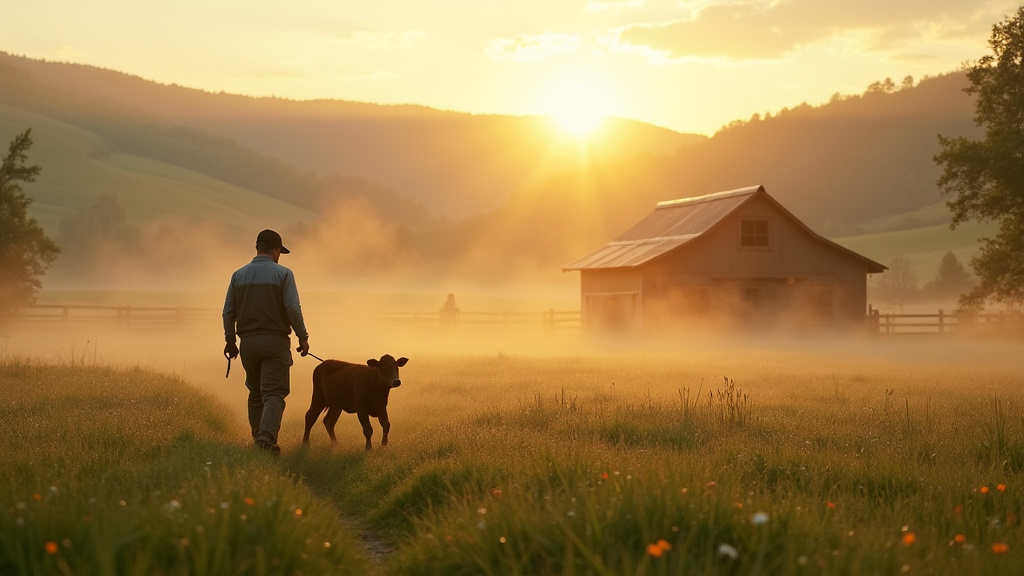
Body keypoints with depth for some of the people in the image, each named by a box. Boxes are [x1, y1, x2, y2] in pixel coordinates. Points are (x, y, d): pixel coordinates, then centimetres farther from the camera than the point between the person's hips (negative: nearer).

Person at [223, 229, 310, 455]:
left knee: (256, 394, 17)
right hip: (275, 341, -4)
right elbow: (293, 308, -13)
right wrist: (302, 337, -4)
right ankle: (266, 438, -24)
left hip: (248, 342, 4)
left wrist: (230, 340, 16)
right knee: (274, 394, -6)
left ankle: (259, 440, 20)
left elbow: (228, 311, 7)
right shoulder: (282, 274, -5)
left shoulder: (239, 275, 6)